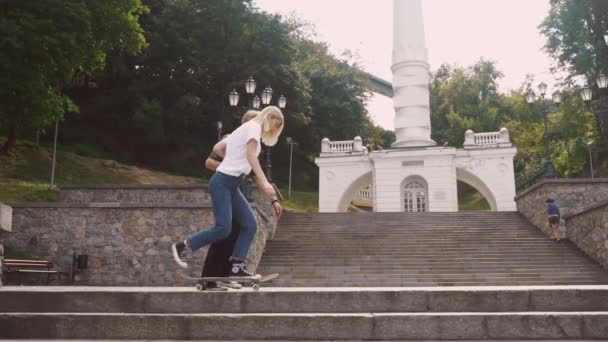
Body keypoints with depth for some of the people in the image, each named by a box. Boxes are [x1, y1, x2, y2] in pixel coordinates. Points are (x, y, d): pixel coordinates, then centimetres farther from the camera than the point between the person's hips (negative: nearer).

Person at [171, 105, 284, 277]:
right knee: (223, 228, -14)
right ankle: (182, 247, 2)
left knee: (250, 225, 1)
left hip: (232, 185, 10)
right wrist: (264, 181, -30)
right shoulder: (254, 126, -6)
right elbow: (251, 155, -22)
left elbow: (217, 148, 21)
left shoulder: (245, 130, 21)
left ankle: (237, 267, 0)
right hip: (222, 182, -10)